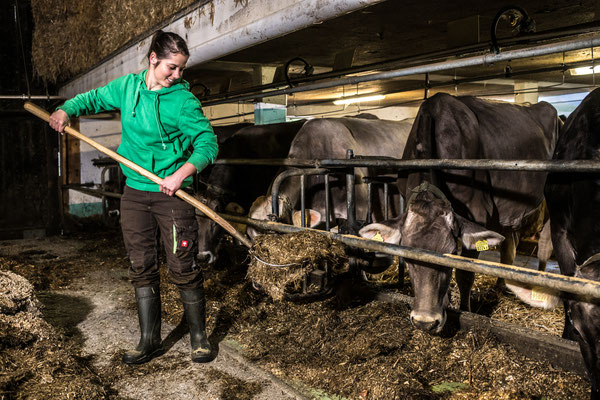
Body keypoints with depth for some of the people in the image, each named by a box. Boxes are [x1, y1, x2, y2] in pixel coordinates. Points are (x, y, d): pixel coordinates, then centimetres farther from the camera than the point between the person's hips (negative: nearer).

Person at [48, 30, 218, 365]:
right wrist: (66, 110, 3)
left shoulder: (183, 100, -10)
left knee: (183, 268, -2)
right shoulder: (127, 86, 5)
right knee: (142, 268, 9)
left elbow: (208, 142, -16)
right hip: (135, 192, 5)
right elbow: (94, 98, 21)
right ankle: (150, 341, 21)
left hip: (172, 195, -5)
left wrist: (181, 175, -29)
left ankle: (199, 337, 16)